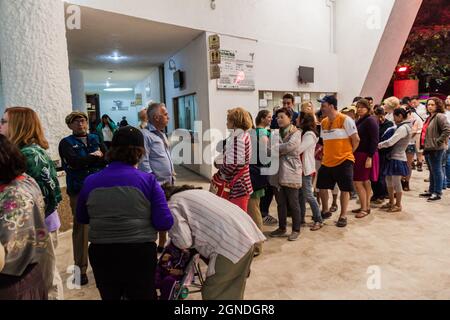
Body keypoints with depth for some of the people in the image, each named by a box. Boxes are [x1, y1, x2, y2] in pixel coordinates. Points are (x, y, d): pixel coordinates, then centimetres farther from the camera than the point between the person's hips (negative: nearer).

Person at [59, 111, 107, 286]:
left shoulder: (95, 138, 12)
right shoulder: (66, 142, 2)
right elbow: (74, 161, -17)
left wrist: (87, 161, -14)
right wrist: (96, 157, -9)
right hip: (79, 190, -3)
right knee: (81, 229, 3)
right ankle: (81, 269, 16)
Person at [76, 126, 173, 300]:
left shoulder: (90, 181, -2)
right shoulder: (148, 180, -11)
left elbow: (81, 218, 13)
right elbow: (164, 223, -12)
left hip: (101, 253, 3)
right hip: (139, 252, -3)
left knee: (109, 296, 27)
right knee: (143, 296, 19)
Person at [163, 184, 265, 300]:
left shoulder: (171, 206, 1)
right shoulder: (192, 192, 27)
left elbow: (183, 241, -9)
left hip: (230, 243, -9)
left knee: (212, 293, 7)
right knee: (233, 291, 23)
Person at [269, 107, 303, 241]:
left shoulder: (296, 133, -2)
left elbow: (288, 146, -19)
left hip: (290, 172, -5)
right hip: (277, 172, 5)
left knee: (293, 203, 4)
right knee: (280, 203, 13)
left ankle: (296, 230, 16)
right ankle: (282, 228, 26)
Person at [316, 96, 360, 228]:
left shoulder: (345, 120, -12)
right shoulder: (323, 122, 6)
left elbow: (356, 139, -8)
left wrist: (348, 153, 1)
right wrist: (326, 153, 8)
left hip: (343, 161, -6)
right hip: (327, 161, 6)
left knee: (344, 189, 4)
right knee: (322, 187, 9)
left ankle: (343, 216, 17)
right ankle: (325, 211, 29)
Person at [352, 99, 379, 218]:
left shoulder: (370, 120, -11)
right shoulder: (359, 120, 14)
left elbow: (374, 140, -18)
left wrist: (370, 157, -22)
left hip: (366, 155, -8)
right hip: (358, 155, 8)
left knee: (358, 182, -7)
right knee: (365, 182, 13)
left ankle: (364, 208, 3)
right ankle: (366, 207, 22)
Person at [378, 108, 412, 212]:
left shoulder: (403, 128, -17)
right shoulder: (403, 127, 13)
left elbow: (390, 142, -24)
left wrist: (377, 145, -13)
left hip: (398, 158, -10)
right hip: (393, 157, 10)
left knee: (396, 182, 1)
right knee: (389, 180, 15)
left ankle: (398, 205, 13)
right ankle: (391, 202, 27)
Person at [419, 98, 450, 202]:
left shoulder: (439, 116, -12)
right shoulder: (430, 117, 17)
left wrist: (439, 142, -19)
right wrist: (424, 145, 15)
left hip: (435, 149, -10)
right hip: (428, 148, 10)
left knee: (436, 171, -3)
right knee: (432, 171, 16)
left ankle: (437, 193, 4)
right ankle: (431, 191, 25)